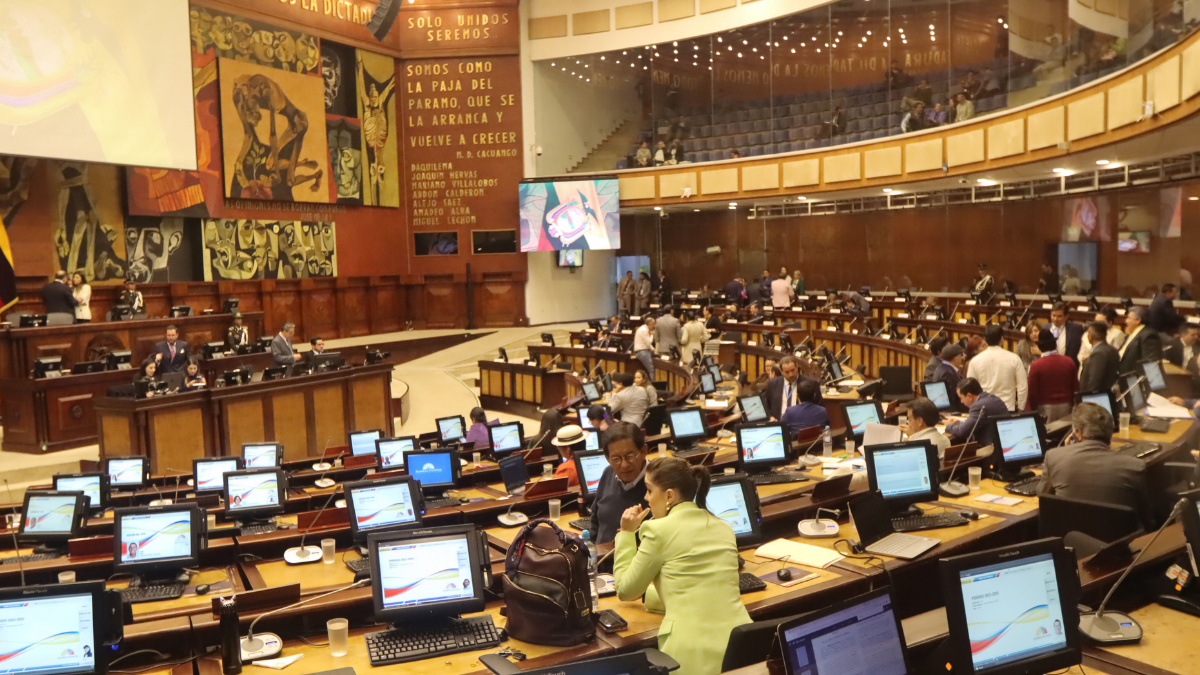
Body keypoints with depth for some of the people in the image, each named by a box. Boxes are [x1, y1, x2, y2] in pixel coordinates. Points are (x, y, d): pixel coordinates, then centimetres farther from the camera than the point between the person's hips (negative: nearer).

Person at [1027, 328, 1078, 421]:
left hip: (1045, 407, -4)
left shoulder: (1036, 365, -12)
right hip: (1065, 406, 4)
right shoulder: (1069, 362, 0)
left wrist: (1032, 409, 2)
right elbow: (1075, 387, 8)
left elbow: (1032, 391, -9)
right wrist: (1071, 403, 20)